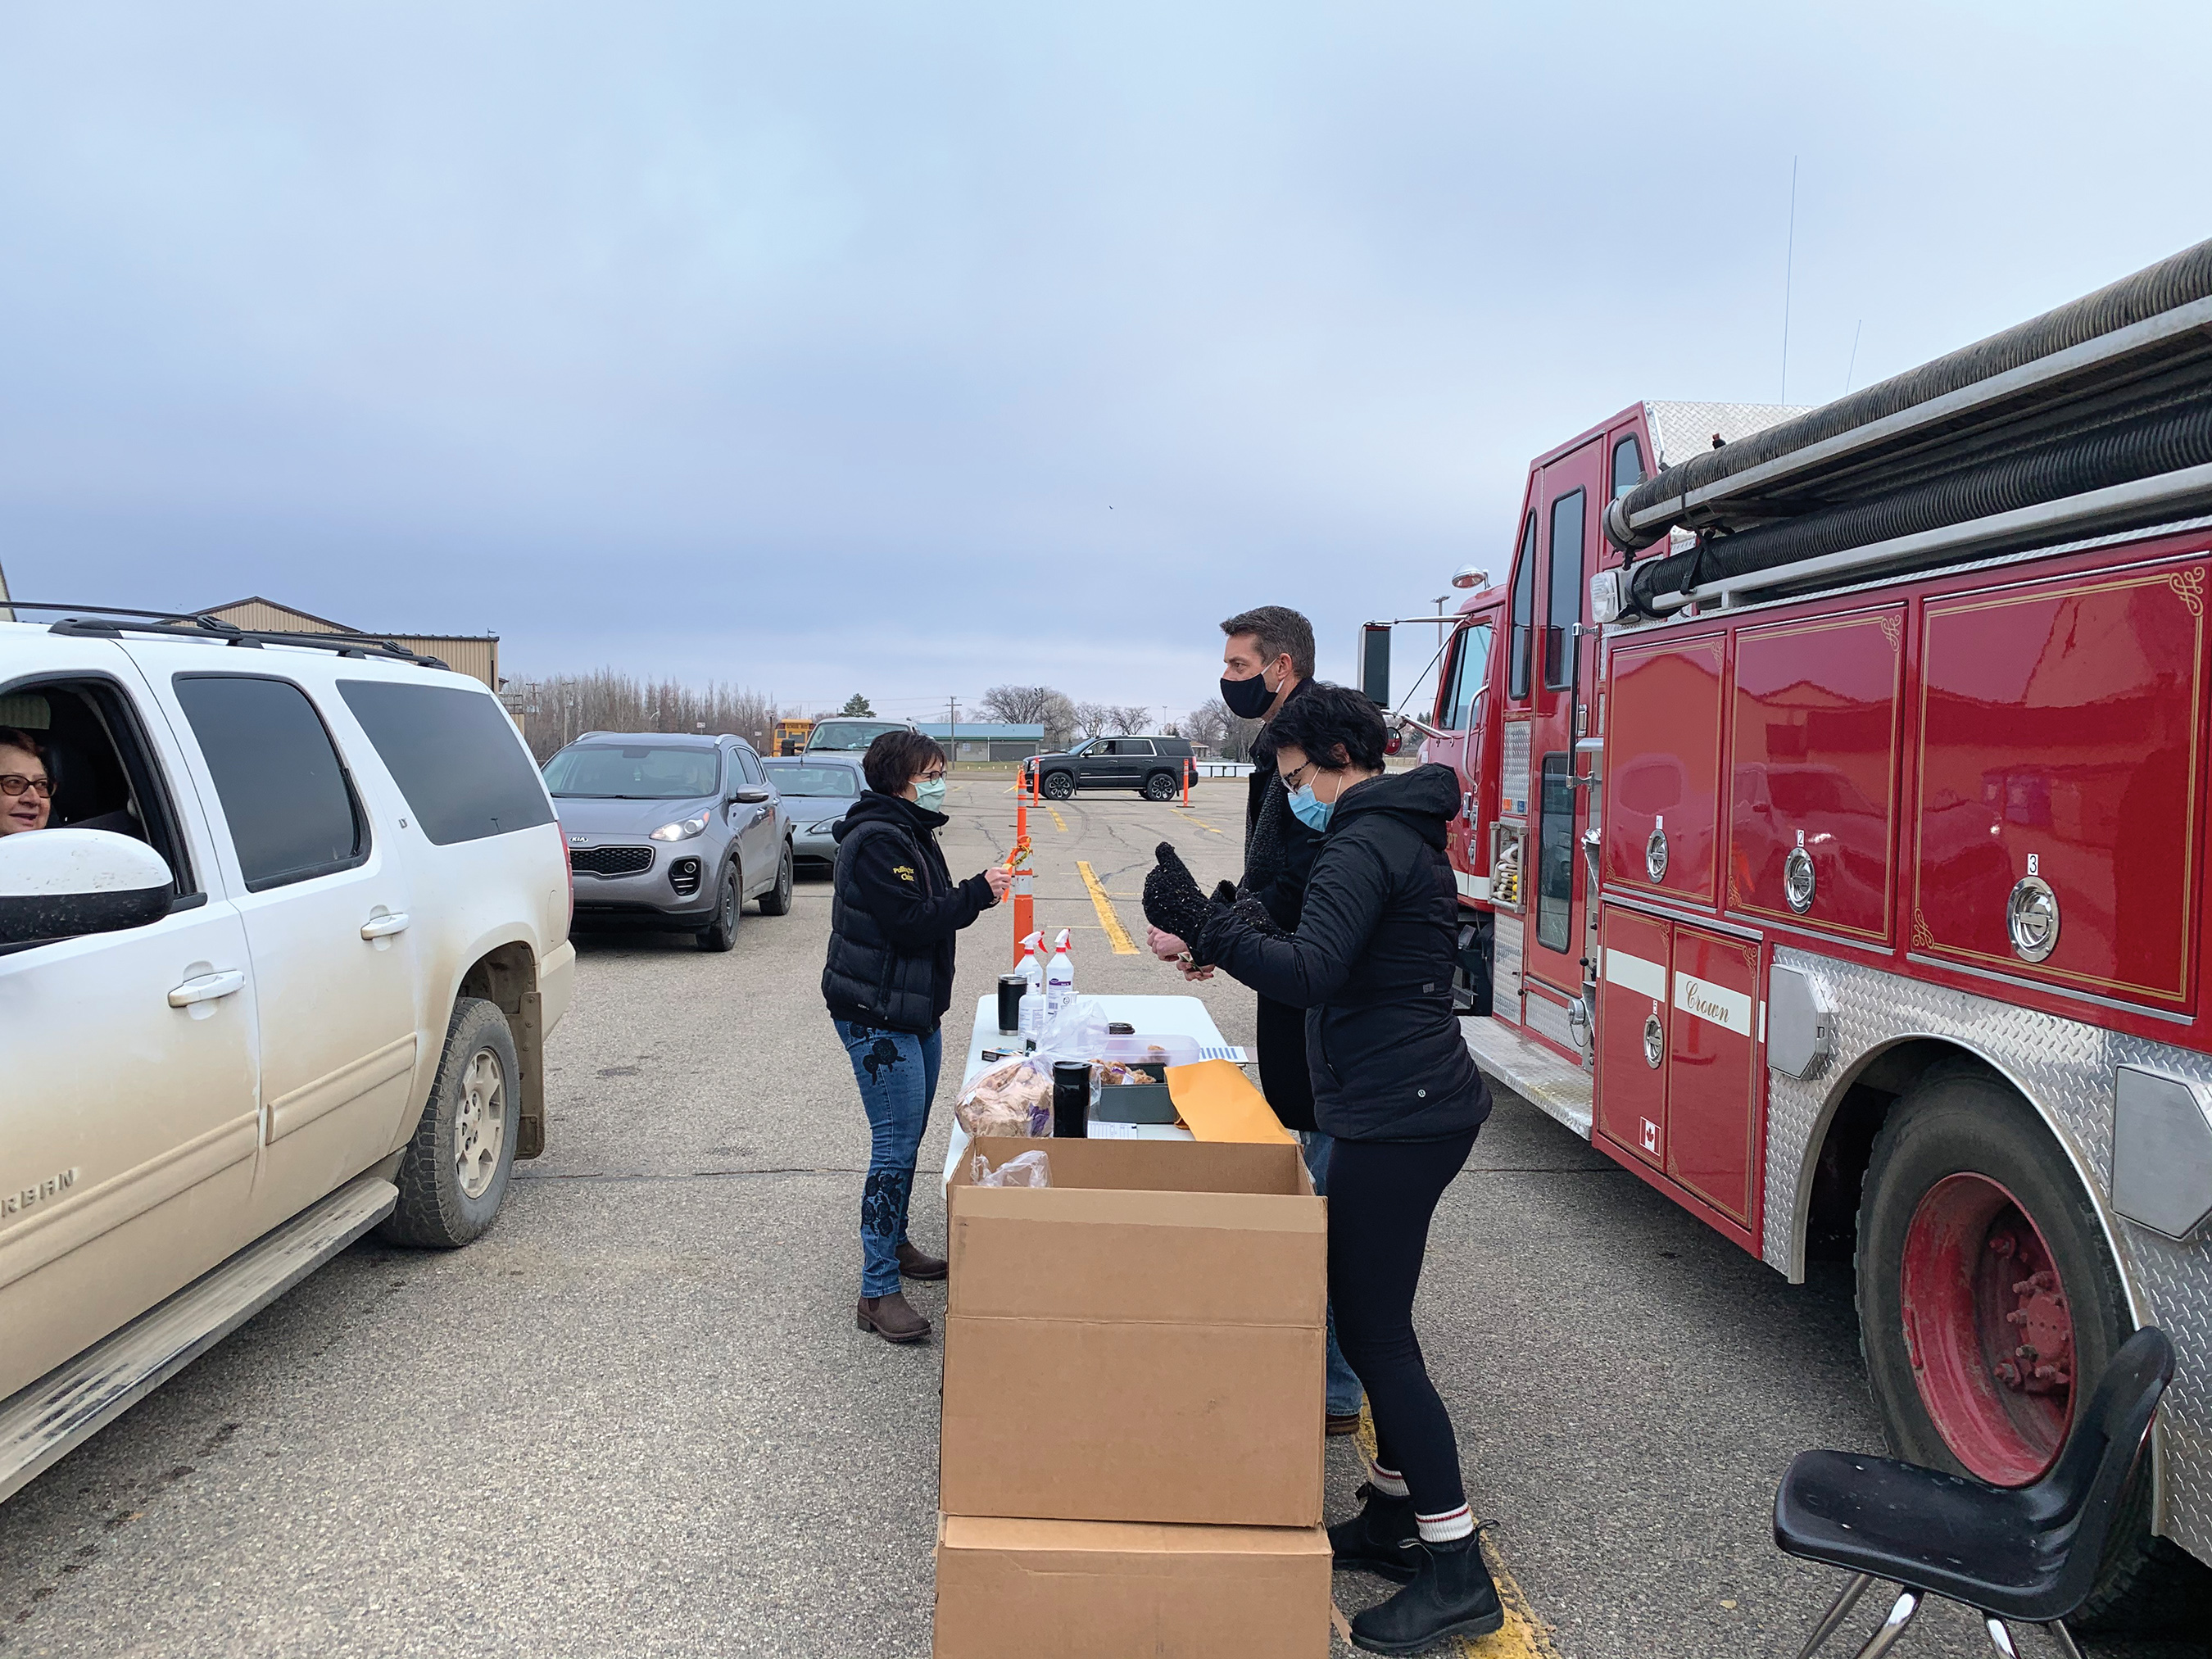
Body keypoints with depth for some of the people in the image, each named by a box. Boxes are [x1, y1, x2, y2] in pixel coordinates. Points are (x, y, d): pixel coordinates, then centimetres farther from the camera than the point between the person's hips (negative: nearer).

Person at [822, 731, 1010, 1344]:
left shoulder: (913, 833, 14)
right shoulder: (876, 840, -18)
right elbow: (910, 921, -24)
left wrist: (975, 896, 2)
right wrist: (978, 892, -19)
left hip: (915, 1011, 10)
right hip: (876, 1016, -10)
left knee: (907, 1138, 20)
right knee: (896, 1147, -10)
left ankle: (892, 1243, 37)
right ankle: (879, 1292, -4)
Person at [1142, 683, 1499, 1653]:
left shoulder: (1363, 847, -16)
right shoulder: (1405, 837, 17)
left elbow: (1310, 975, -27)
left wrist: (1201, 922, -23)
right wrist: (1234, 935, 17)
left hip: (1396, 1119, -11)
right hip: (1415, 1106, 11)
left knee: (1373, 1333, -5)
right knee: (1373, 1319, 18)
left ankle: (1458, 1575, 3)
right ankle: (1395, 1517, 30)